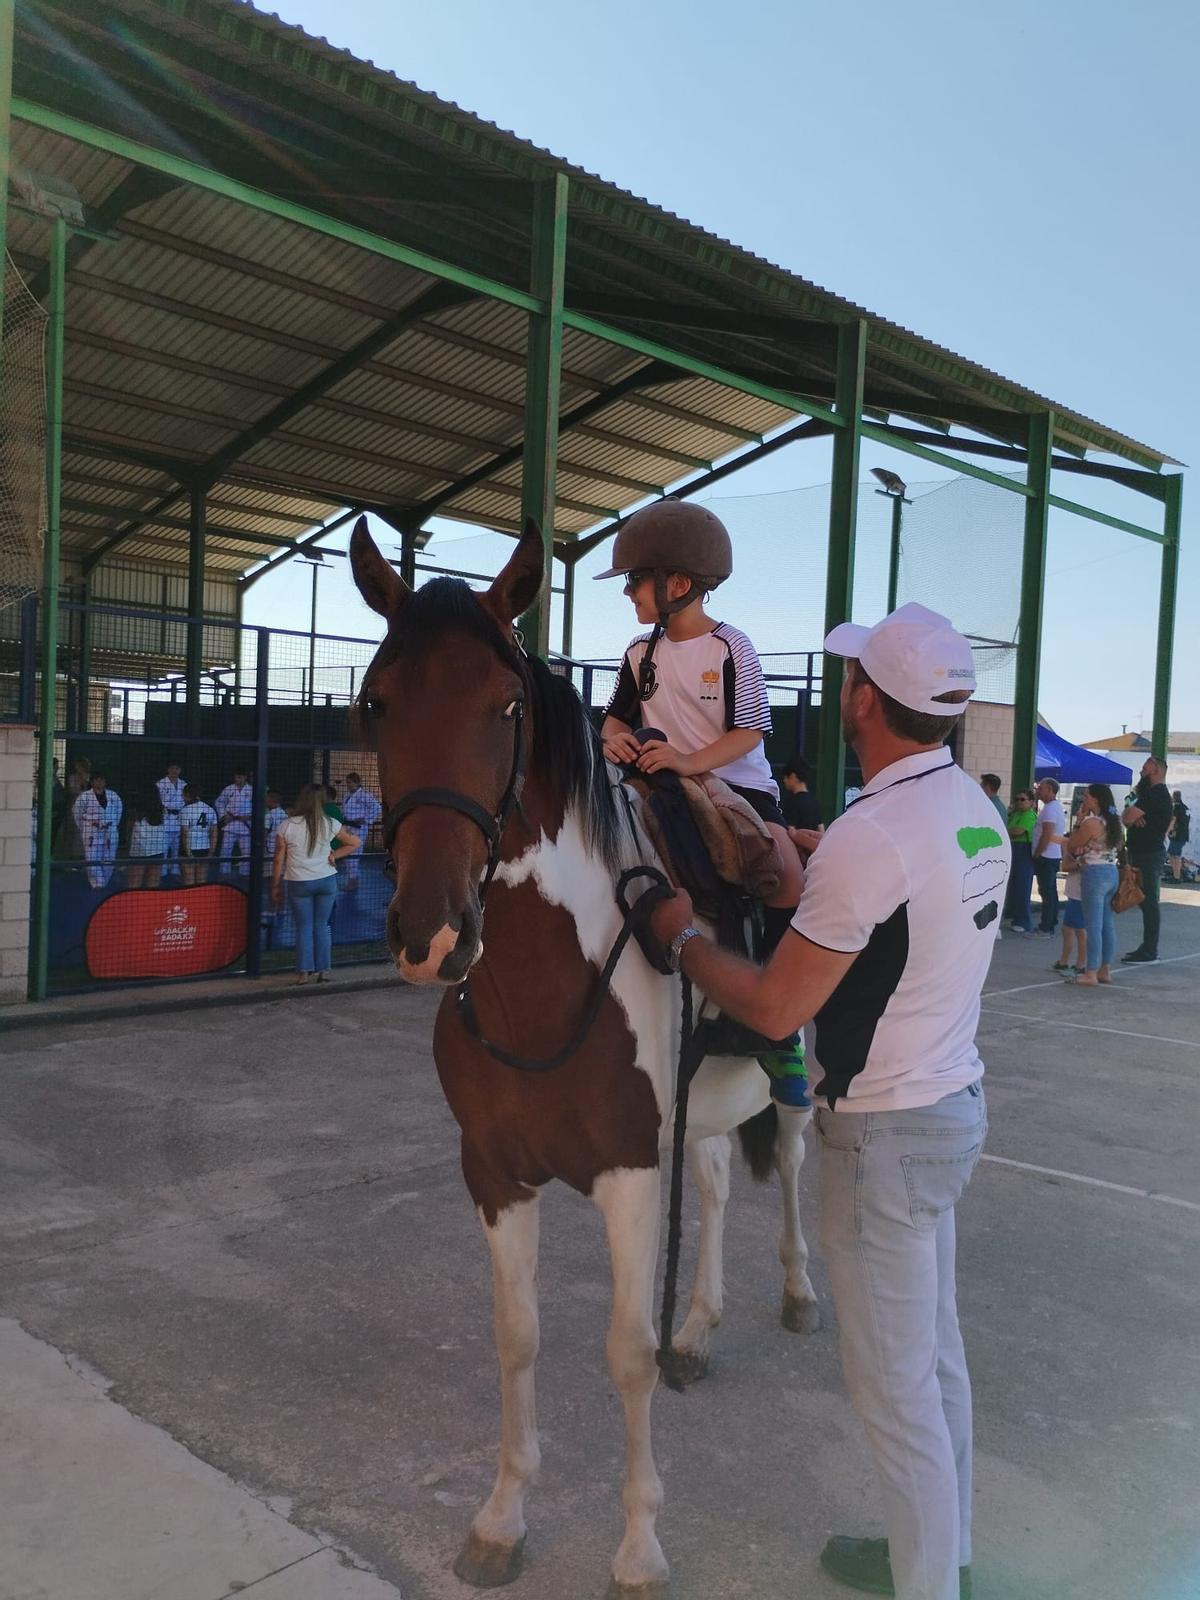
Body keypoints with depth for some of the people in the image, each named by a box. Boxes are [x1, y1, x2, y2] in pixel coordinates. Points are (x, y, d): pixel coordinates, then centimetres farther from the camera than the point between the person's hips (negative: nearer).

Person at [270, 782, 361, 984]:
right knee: (322, 926, 11)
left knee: (304, 927, 9)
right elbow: (356, 843, 6)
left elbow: (278, 860, -4)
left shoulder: (287, 826, -7)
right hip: (326, 880, 1)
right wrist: (334, 855, 5)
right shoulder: (329, 825, -3)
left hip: (299, 883, -1)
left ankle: (304, 972, 7)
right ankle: (323, 970, 12)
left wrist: (275, 886, 5)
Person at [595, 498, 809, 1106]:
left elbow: (750, 730, -12)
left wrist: (692, 760, -27)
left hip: (738, 783, -5)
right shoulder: (641, 652, 7)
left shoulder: (732, 648, -7)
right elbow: (618, 715, 15)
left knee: (789, 877, -25)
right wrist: (615, 737, -10)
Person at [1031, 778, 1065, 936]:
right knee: (1050, 892, 13)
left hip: (1046, 857, -10)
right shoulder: (1056, 807, 17)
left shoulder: (1050, 808, -16)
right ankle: (1051, 925, 18)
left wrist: (1036, 854, -15)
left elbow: (1047, 835, -22)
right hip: (1054, 856, 10)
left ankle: (1046, 929, -8)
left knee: (1046, 892, -9)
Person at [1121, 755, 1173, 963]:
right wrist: (1135, 817, -8)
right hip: (1146, 853, 10)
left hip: (1148, 855, -10)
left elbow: (1127, 818, -21)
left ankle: (1149, 951, -7)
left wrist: (1131, 815, 1)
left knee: (1148, 902, -8)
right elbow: (1128, 816, 14)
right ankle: (1148, 948, 19)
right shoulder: (1159, 794, 20)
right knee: (1147, 902, 13)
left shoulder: (1155, 794, -15)